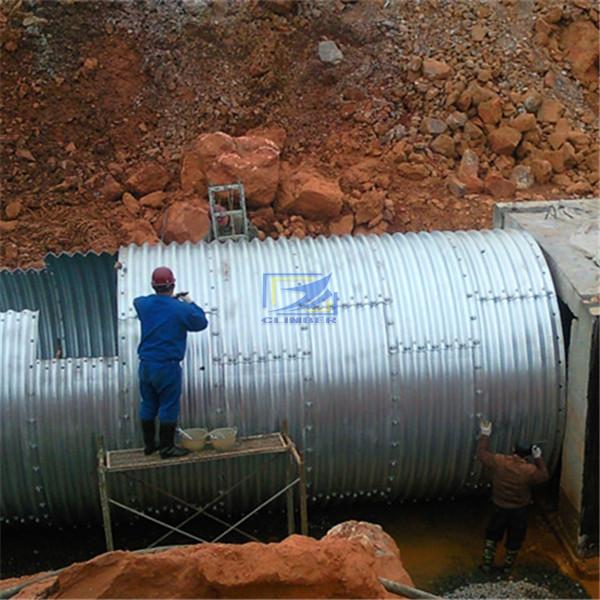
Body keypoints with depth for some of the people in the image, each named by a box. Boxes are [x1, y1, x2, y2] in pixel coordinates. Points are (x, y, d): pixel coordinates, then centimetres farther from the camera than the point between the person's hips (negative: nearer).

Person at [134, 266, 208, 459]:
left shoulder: (144, 304, 1)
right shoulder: (181, 309, -14)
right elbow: (201, 323, 1)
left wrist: (169, 298, 24)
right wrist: (190, 303, 12)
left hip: (146, 365, 6)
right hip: (167, 366, -6)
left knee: (148, 405, 16)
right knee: (168, 407, 4)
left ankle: (149, 444, 26)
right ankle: (167, 448, 10)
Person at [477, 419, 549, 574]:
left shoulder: (499, 461, -19)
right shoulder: (530, 470, -23)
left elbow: (482, 454, -4)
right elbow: (544, 476, -3)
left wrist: (485, 435, 3)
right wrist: (538, 458, 2)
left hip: (499, 507, 1)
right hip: (519, 510, -1)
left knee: (492, 535, 21)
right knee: (514, 539, 19)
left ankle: (487, 564, 27)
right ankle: (508, 566, 33)